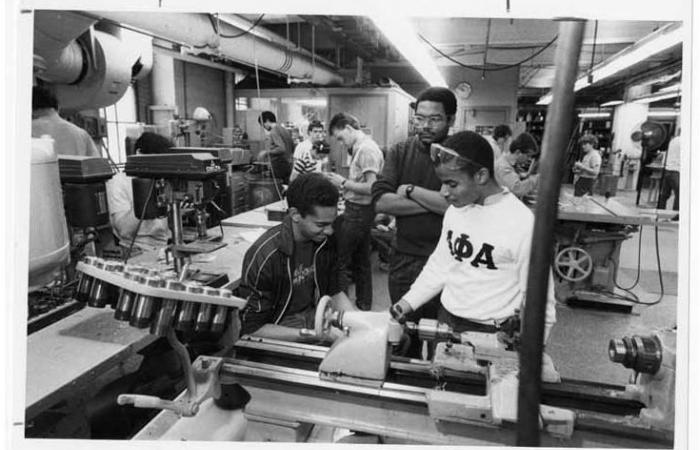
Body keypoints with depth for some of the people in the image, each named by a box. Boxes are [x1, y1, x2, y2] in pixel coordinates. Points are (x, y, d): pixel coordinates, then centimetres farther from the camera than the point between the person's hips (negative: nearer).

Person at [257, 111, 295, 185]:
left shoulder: (274, 132, -12)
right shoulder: (284, 130, 15)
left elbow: (282, 148, -23)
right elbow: (292, 148, 18)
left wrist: (267, 152, -16)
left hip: (278, 166, -9)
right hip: (288, 165, 9)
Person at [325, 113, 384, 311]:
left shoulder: (366, 149, -18)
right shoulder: (360, 147, 12)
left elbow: (372, 187, -23)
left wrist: (343, 183, -17)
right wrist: (343, 183, 4)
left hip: (358, 211, -10)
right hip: (361, 210, 10)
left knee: (340, 259, -2)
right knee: (361, 260, 18)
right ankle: (363, 304, 30)